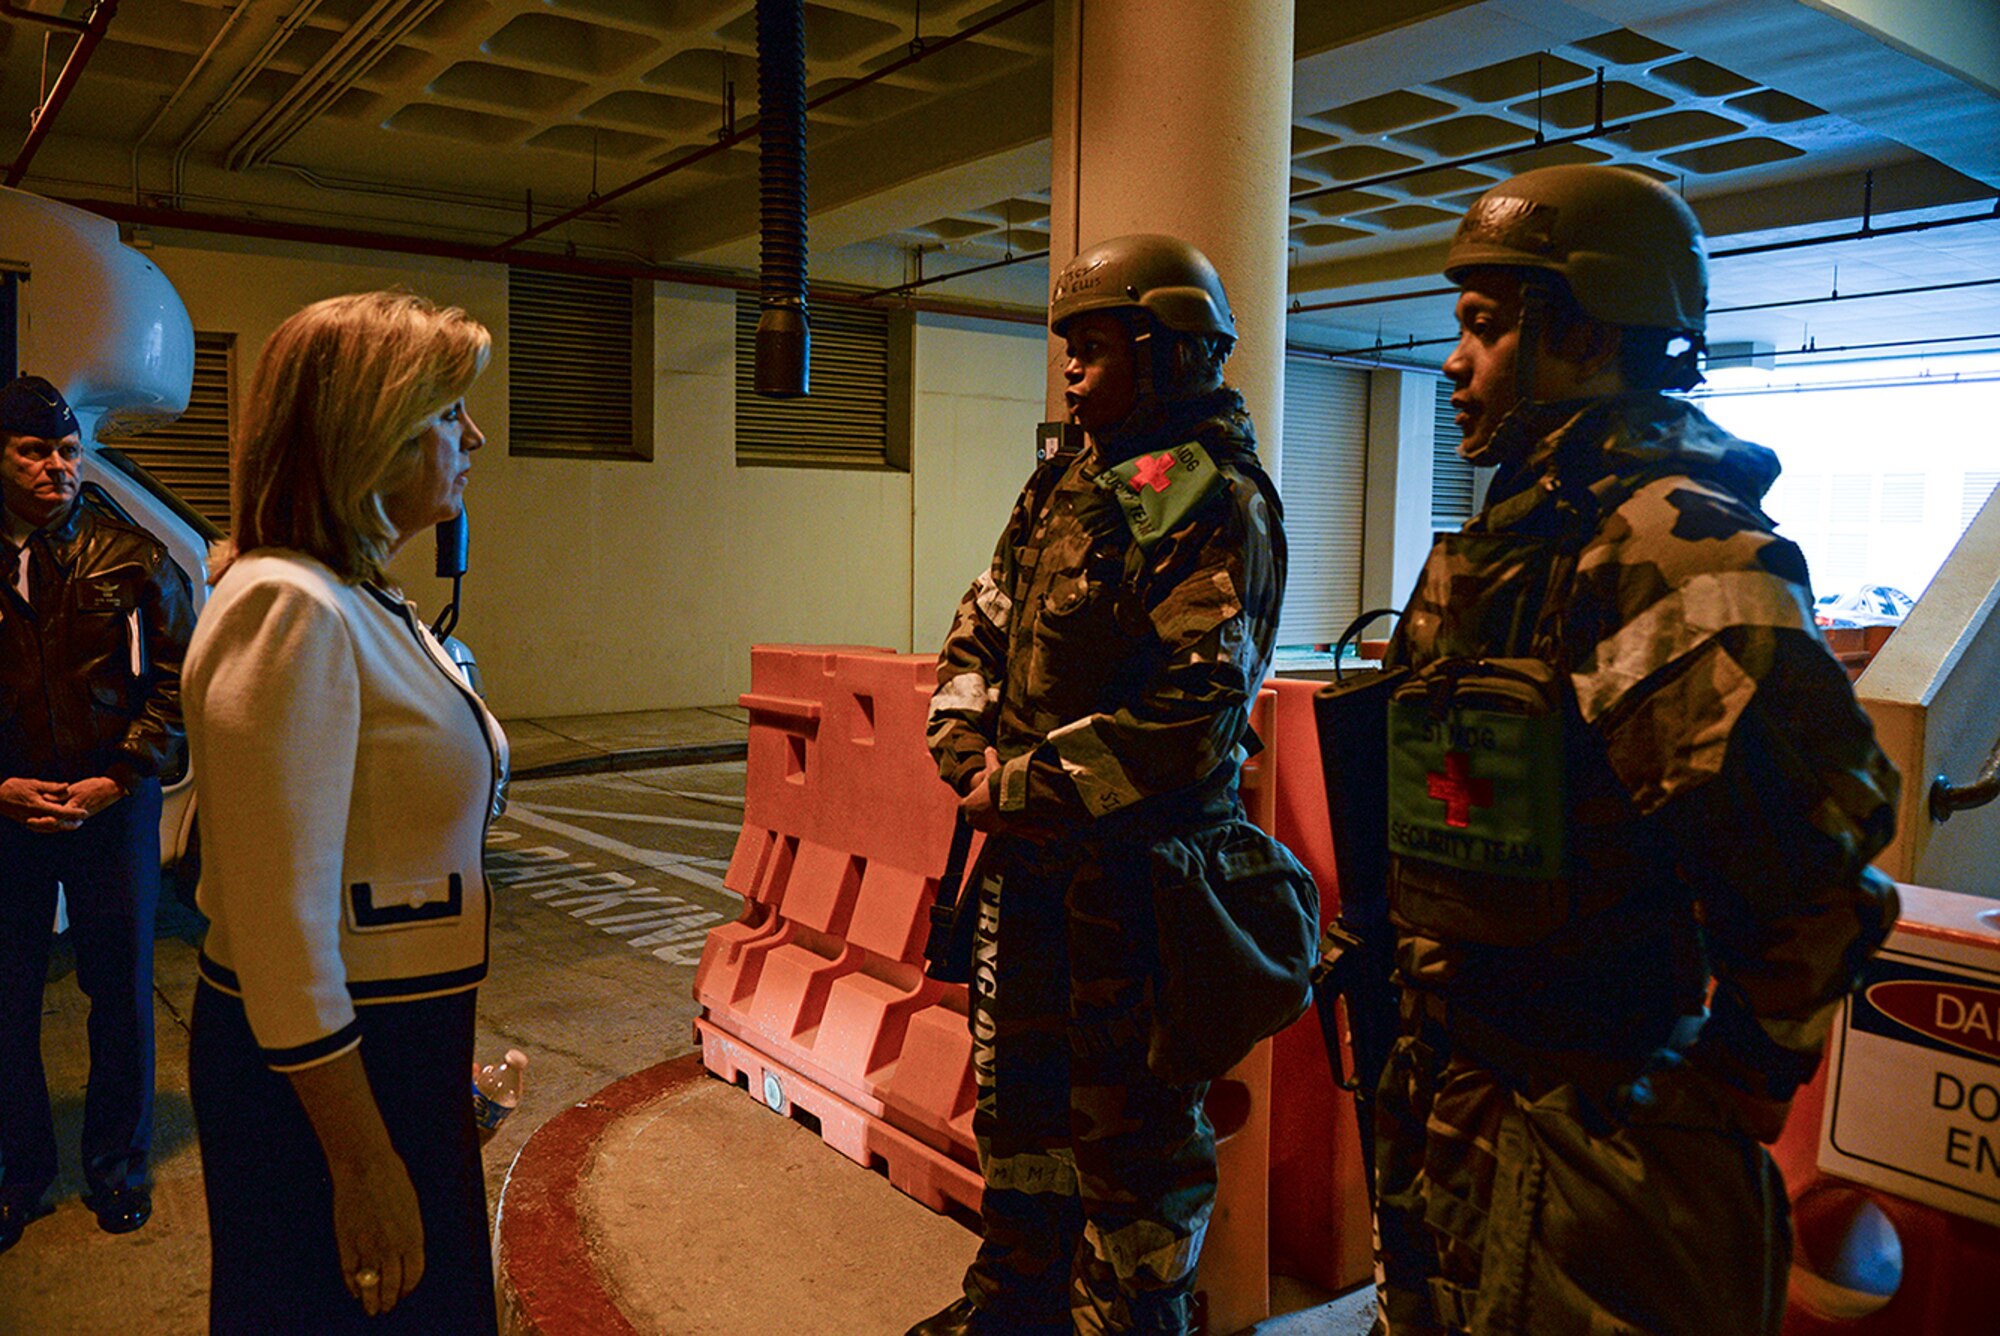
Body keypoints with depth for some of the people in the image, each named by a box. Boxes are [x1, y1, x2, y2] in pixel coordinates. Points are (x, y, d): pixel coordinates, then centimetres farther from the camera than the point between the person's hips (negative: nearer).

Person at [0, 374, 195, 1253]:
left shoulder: (135, 561, 1)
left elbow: (175, 684, 0)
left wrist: (117, 780, -10)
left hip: (113, 807, -1)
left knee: (121, 989, 8)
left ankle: (116, 1162, 25)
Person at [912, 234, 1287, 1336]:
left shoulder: (1214, 504, -15)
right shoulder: (1061, 483, 11)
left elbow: (1191, 716, -24)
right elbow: (978, 634, 14)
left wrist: (1029, 787, -18)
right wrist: (970, 755, -3)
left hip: (1134, 859, -8)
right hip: (1026, 841, 9)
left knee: (1129, 1116, 8)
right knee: (1016, 1080, 21)